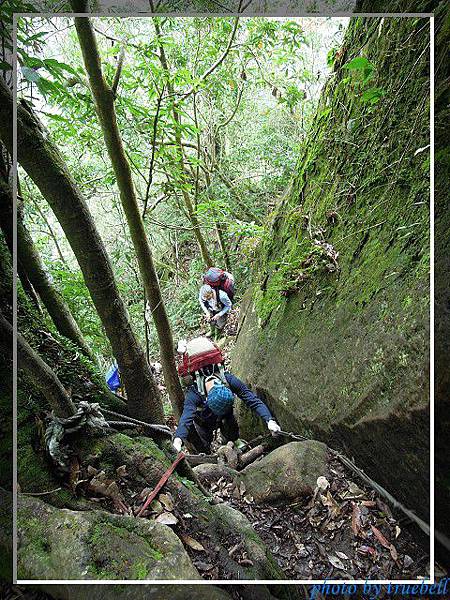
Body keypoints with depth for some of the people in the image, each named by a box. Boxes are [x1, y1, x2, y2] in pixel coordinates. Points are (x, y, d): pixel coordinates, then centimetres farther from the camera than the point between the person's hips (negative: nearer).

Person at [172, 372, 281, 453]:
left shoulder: (230, 380, -38)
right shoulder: (193, 393, -43)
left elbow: (254, 401, -36)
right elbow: (186, 417, -54)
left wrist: (269, 420, -49)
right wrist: (178, 439, -73)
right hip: (205, 420, -2)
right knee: (203, 446, 1)